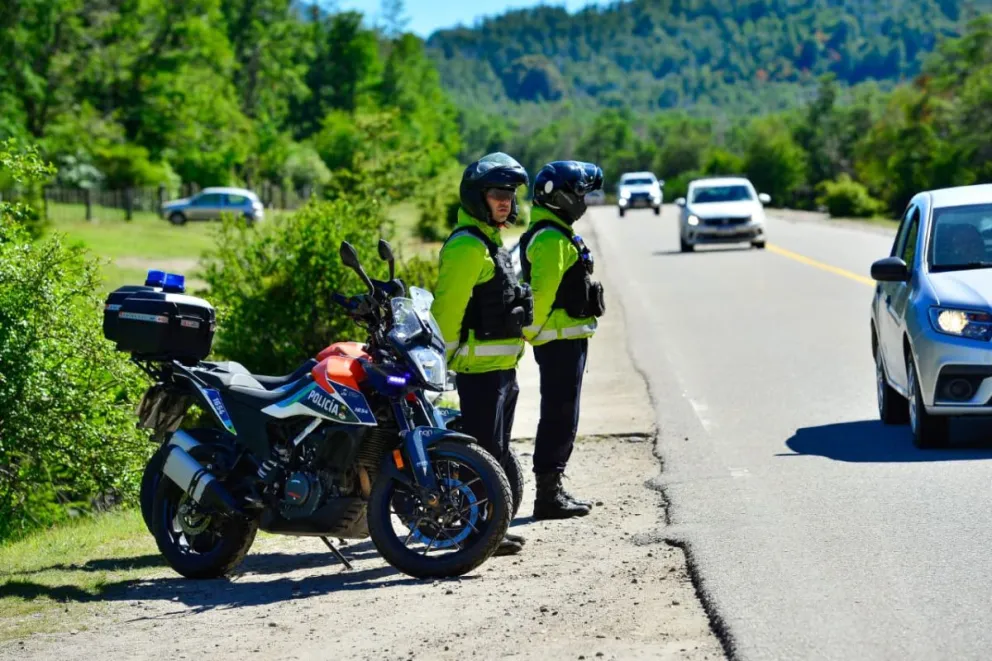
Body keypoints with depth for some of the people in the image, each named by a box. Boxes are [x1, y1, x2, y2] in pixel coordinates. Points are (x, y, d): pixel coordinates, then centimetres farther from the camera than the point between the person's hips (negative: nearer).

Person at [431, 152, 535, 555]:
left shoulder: (491, 241, 18)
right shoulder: (467, 245, -15)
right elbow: (447, 306, -19)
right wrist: (449, 357, -17)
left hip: (502, 363, 10)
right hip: (480, 366, -10)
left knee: (496, 450, 14)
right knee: (482, 450, -8)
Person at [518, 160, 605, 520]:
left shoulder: (555, 233, 18)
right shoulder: (551, 238, -17)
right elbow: (541, 291, -23)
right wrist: (533, 331, -15)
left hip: (567, 340, 11)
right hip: (562, 340, -11)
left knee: (560, 417, 15)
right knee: (559, 417, -7)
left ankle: (553, 490, 21)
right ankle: (548, 495, -4)